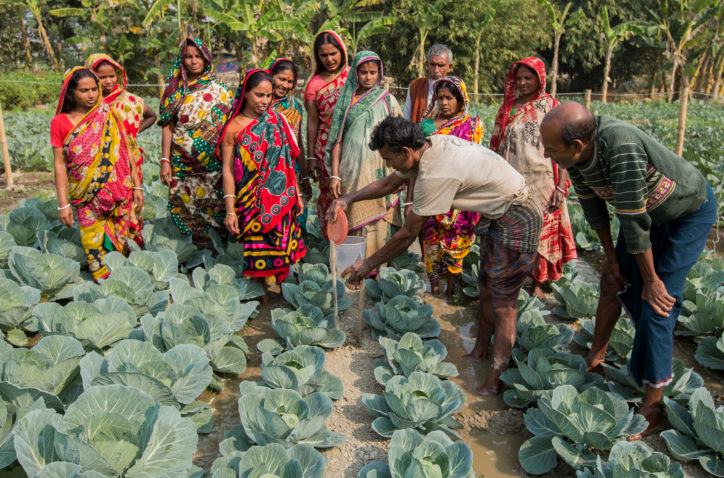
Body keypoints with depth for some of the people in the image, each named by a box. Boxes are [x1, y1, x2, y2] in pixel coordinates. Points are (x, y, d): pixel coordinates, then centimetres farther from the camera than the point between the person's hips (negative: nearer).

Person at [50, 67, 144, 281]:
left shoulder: (109, 116, 4)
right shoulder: (60, 122, 0)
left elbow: (126, 153, 5)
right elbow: (59, 163, -1)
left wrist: (137, 186, 1)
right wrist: (63, 203, -5)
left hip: (119, 193, 1)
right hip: (86, 199, -1)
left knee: (124, 244, 3)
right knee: (94, 247, -1)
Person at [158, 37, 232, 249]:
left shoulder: (220, 90, 5)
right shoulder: (175, 89, 8)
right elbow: (168, 127, 5)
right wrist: (165, 161, -3)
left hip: (213, 163, -1)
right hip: (182, 164, 1)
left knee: (214, 208, -1)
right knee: (186, 207, 2)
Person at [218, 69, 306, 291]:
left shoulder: (276, 120, 10)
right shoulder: (233, 128, 1)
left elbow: (288, 162, 12)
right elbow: (228, 170, -3)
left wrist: (297, 194, 10)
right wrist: (230, 210, -9)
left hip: (280, 199, 2)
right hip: (250, 203, -2)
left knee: (278, 253, 4)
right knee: (257, 256, -1)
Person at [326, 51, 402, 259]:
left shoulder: (387, 100, 7)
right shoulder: (346, 100, 9)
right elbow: (337, 139, 7)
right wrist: (335, 175, 0)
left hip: (378, 171, -1)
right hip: (351, 171, 1)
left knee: (376, 222, -2)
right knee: (353, 222, 2)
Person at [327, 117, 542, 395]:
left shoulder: (436, 175, -30)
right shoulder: (431, 144, -3)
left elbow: (407, 235, -20)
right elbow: (389, 183, 12)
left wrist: (370, 264, -9)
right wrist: (348, 199, 1)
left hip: (516, 220, -10)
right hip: (497, 215, 10)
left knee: (503, 305, -4)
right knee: (486, 291, 17)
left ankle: (493, 383, 5)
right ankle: (479, 353, 32)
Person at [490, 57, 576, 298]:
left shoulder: (551, 106, 0)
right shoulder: (508, 107, 10)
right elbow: (496, 147, 14)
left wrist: (561, 186, -11)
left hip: (541, 182, -2)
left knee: (541, 231, 3)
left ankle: (538, 283, 18)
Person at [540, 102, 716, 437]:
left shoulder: (621, 149, -42)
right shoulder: (575, 152, -18)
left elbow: (634, 223, -32)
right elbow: (592, 205, -3)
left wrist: (651, 278, -21)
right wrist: (610, 256, 6)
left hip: (690, 212, -7)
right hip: (649, 210, 7)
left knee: (658, 301, -11)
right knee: (614, 281, 12)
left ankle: (652, 404, 2)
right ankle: (595, 359, 31)